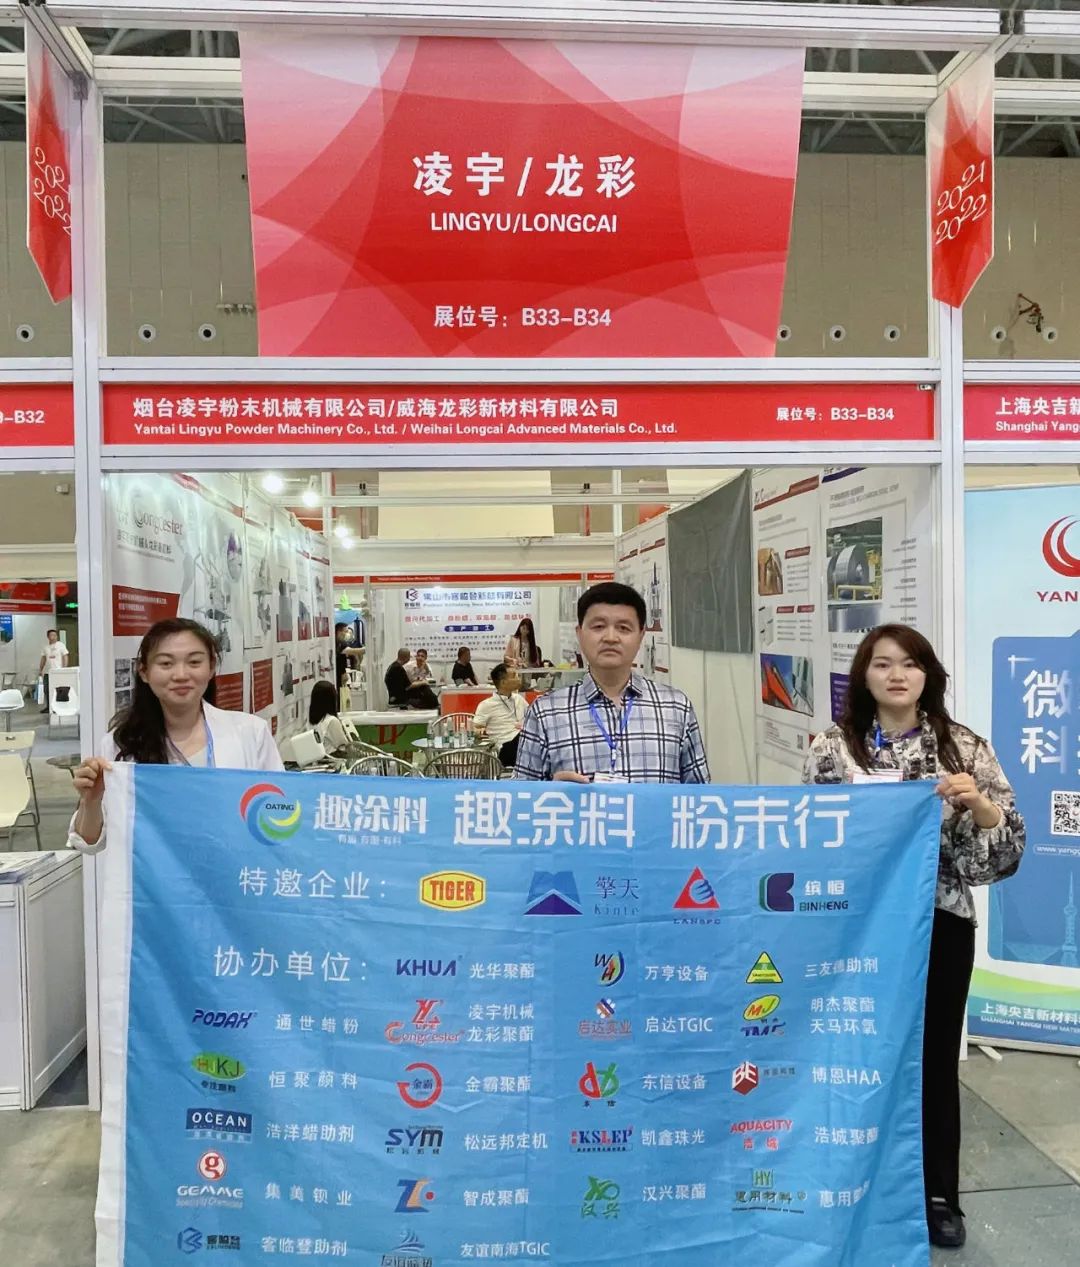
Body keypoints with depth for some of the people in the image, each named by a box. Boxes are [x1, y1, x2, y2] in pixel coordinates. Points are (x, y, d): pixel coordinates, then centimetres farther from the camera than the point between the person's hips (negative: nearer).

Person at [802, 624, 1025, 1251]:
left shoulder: (964, 747, 0)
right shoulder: (832, 748, -2)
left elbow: (1010, 842, -1)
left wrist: (977, 802, -18)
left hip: (940, 923, 1)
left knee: (936, 1057, 13)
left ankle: (939, 1194, 34)